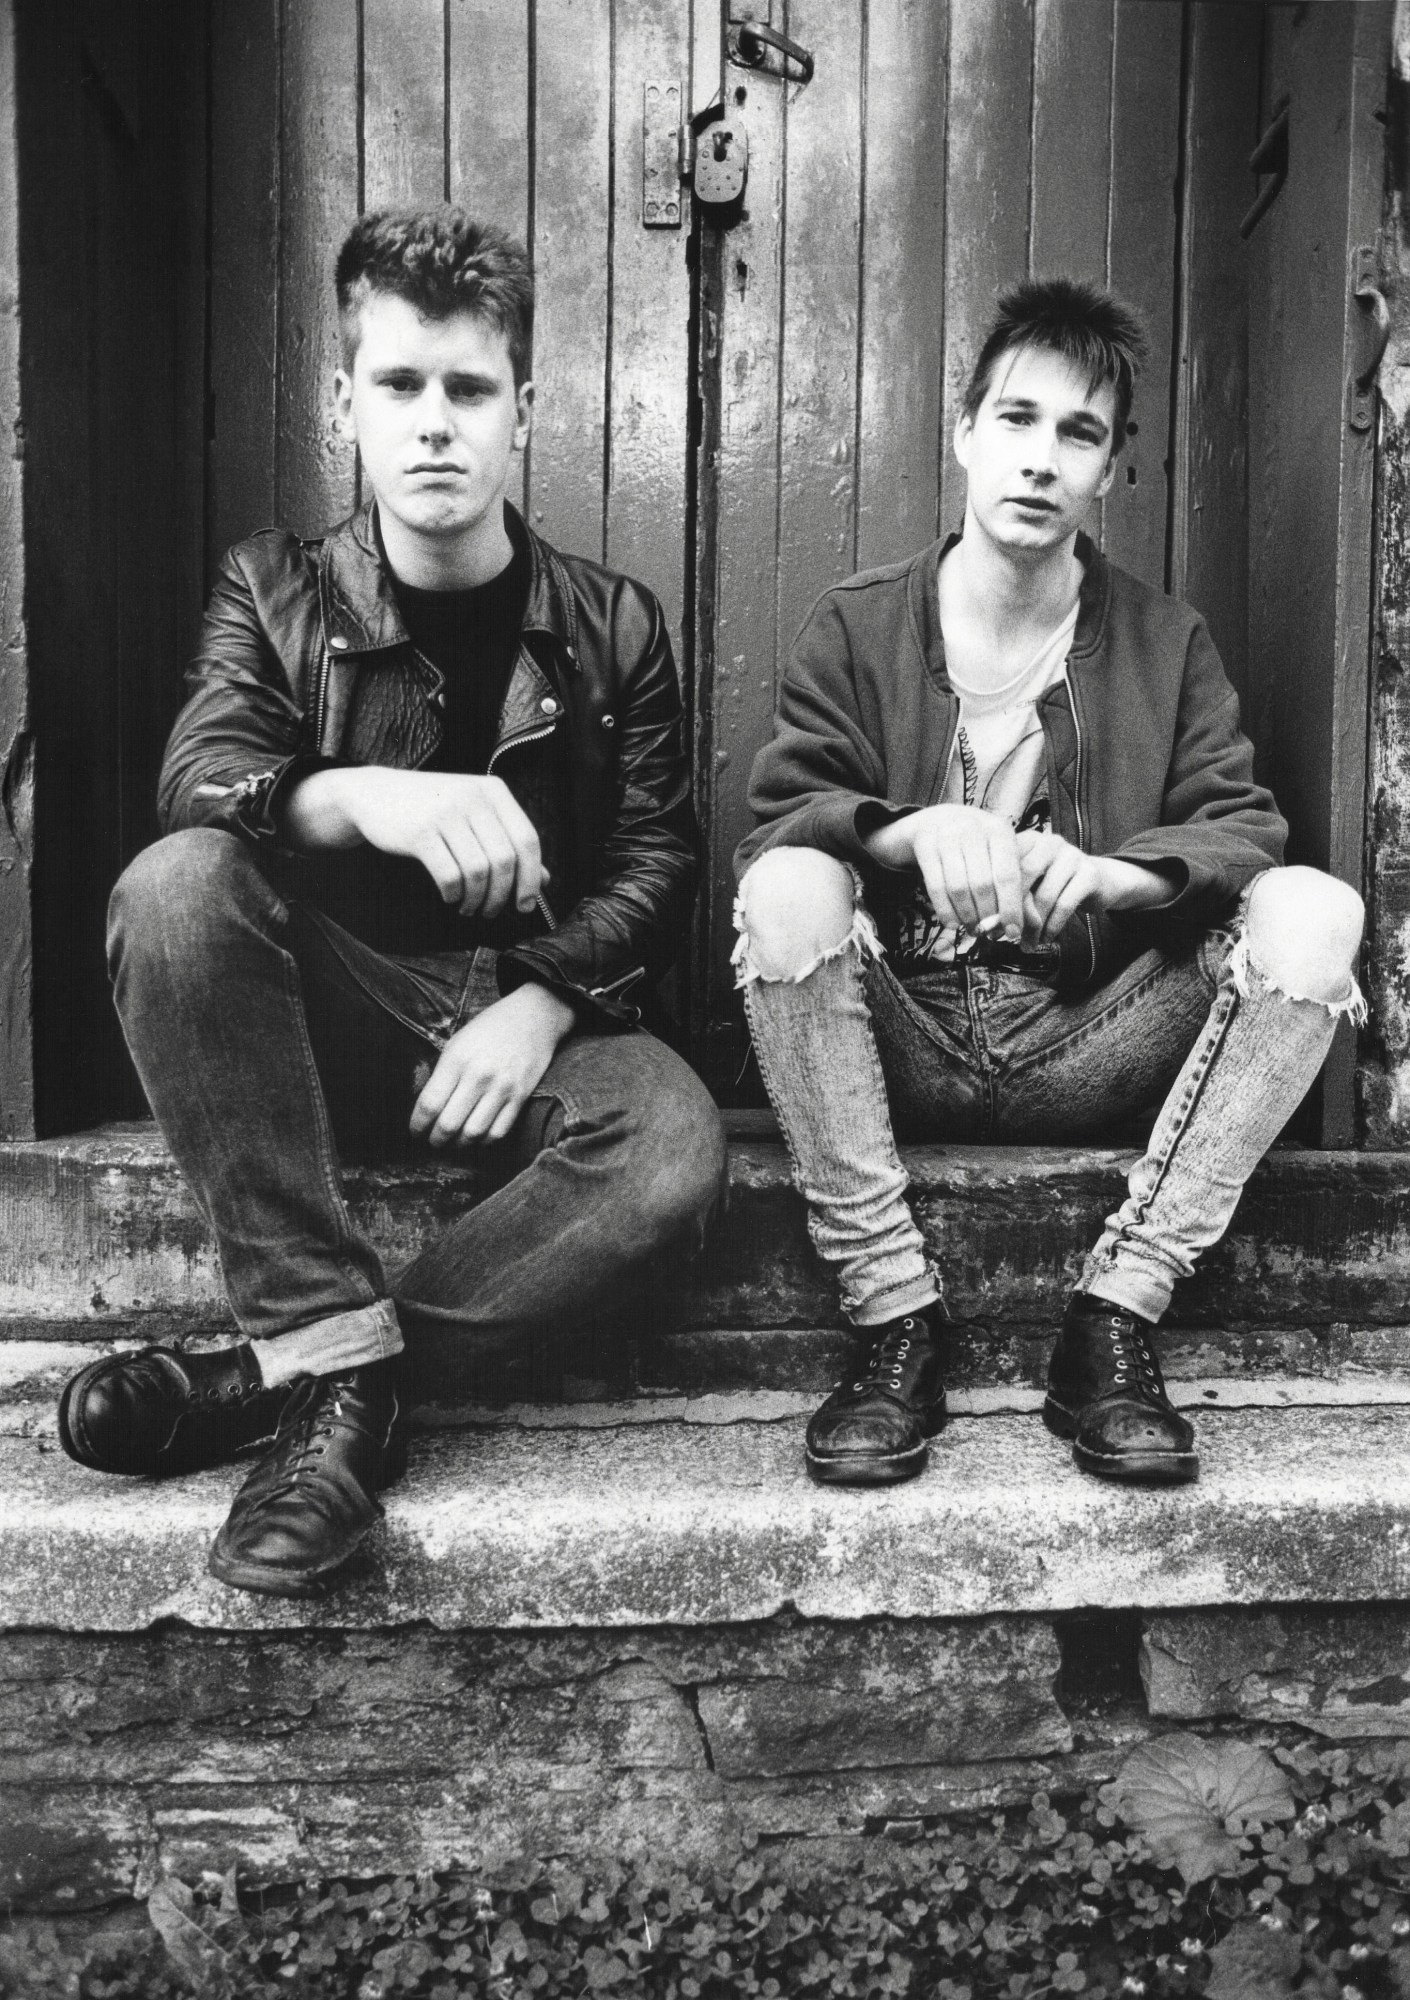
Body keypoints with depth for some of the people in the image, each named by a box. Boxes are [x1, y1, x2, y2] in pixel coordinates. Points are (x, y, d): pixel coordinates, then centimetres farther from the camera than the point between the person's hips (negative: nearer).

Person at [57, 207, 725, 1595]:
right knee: (175, 887, -30)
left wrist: (542, 1002, -17)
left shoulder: (609, 625, 5)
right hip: (332, 1018, 1)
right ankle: (337, 1364, -29)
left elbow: (657, 863, 2)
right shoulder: (275, 592, 5)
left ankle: (274, 1375, -21)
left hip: (532, 1013, 0)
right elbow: (195, 784, -13)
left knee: (673, 1150, -31)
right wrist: (363, 795, -36)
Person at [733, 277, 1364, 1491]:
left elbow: (1240, 830, -1)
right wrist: (910, 831, -26)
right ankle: (896, 1323, -21)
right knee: (787, 892, -30)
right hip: (902, 1044, -1)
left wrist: (1108, 875, -23)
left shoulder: (1169, 643, 11)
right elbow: (775, 830, -5)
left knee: (1312, 910, -20)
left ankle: (1117, 1319, -17)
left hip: (1092, 1047, 2)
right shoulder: (856, 629, 7)